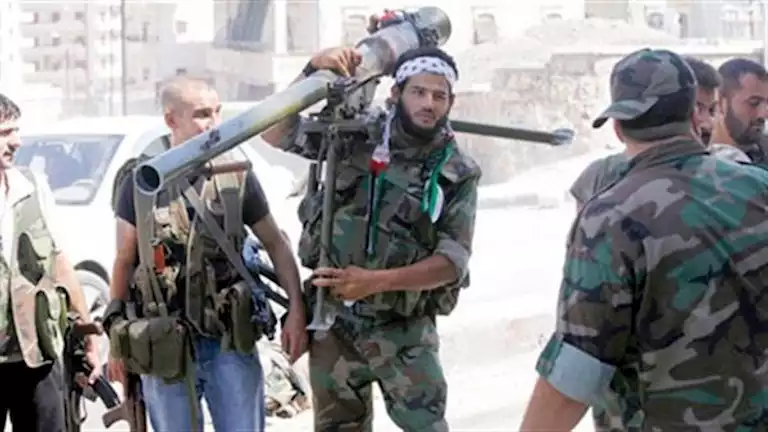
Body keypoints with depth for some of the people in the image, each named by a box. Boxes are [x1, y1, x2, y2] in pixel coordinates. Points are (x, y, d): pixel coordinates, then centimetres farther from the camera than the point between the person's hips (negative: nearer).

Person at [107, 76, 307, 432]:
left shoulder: (237, 176, 2)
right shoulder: (142, 182, -1)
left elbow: (275, 244, 9)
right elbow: (124, 262, 5)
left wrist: (296, 309, -1)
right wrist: (118, 340, 5)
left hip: (231, 342, 1)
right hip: (166, 347, -1)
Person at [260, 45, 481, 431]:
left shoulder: (458, 174, -4)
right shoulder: (354, 137, -1)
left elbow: (453, 261, -11)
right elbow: (275, 132, 0)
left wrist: (376, 280, -23)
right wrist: (313, 71, -15)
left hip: (404, 328, -2)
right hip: (334, 319, 2)